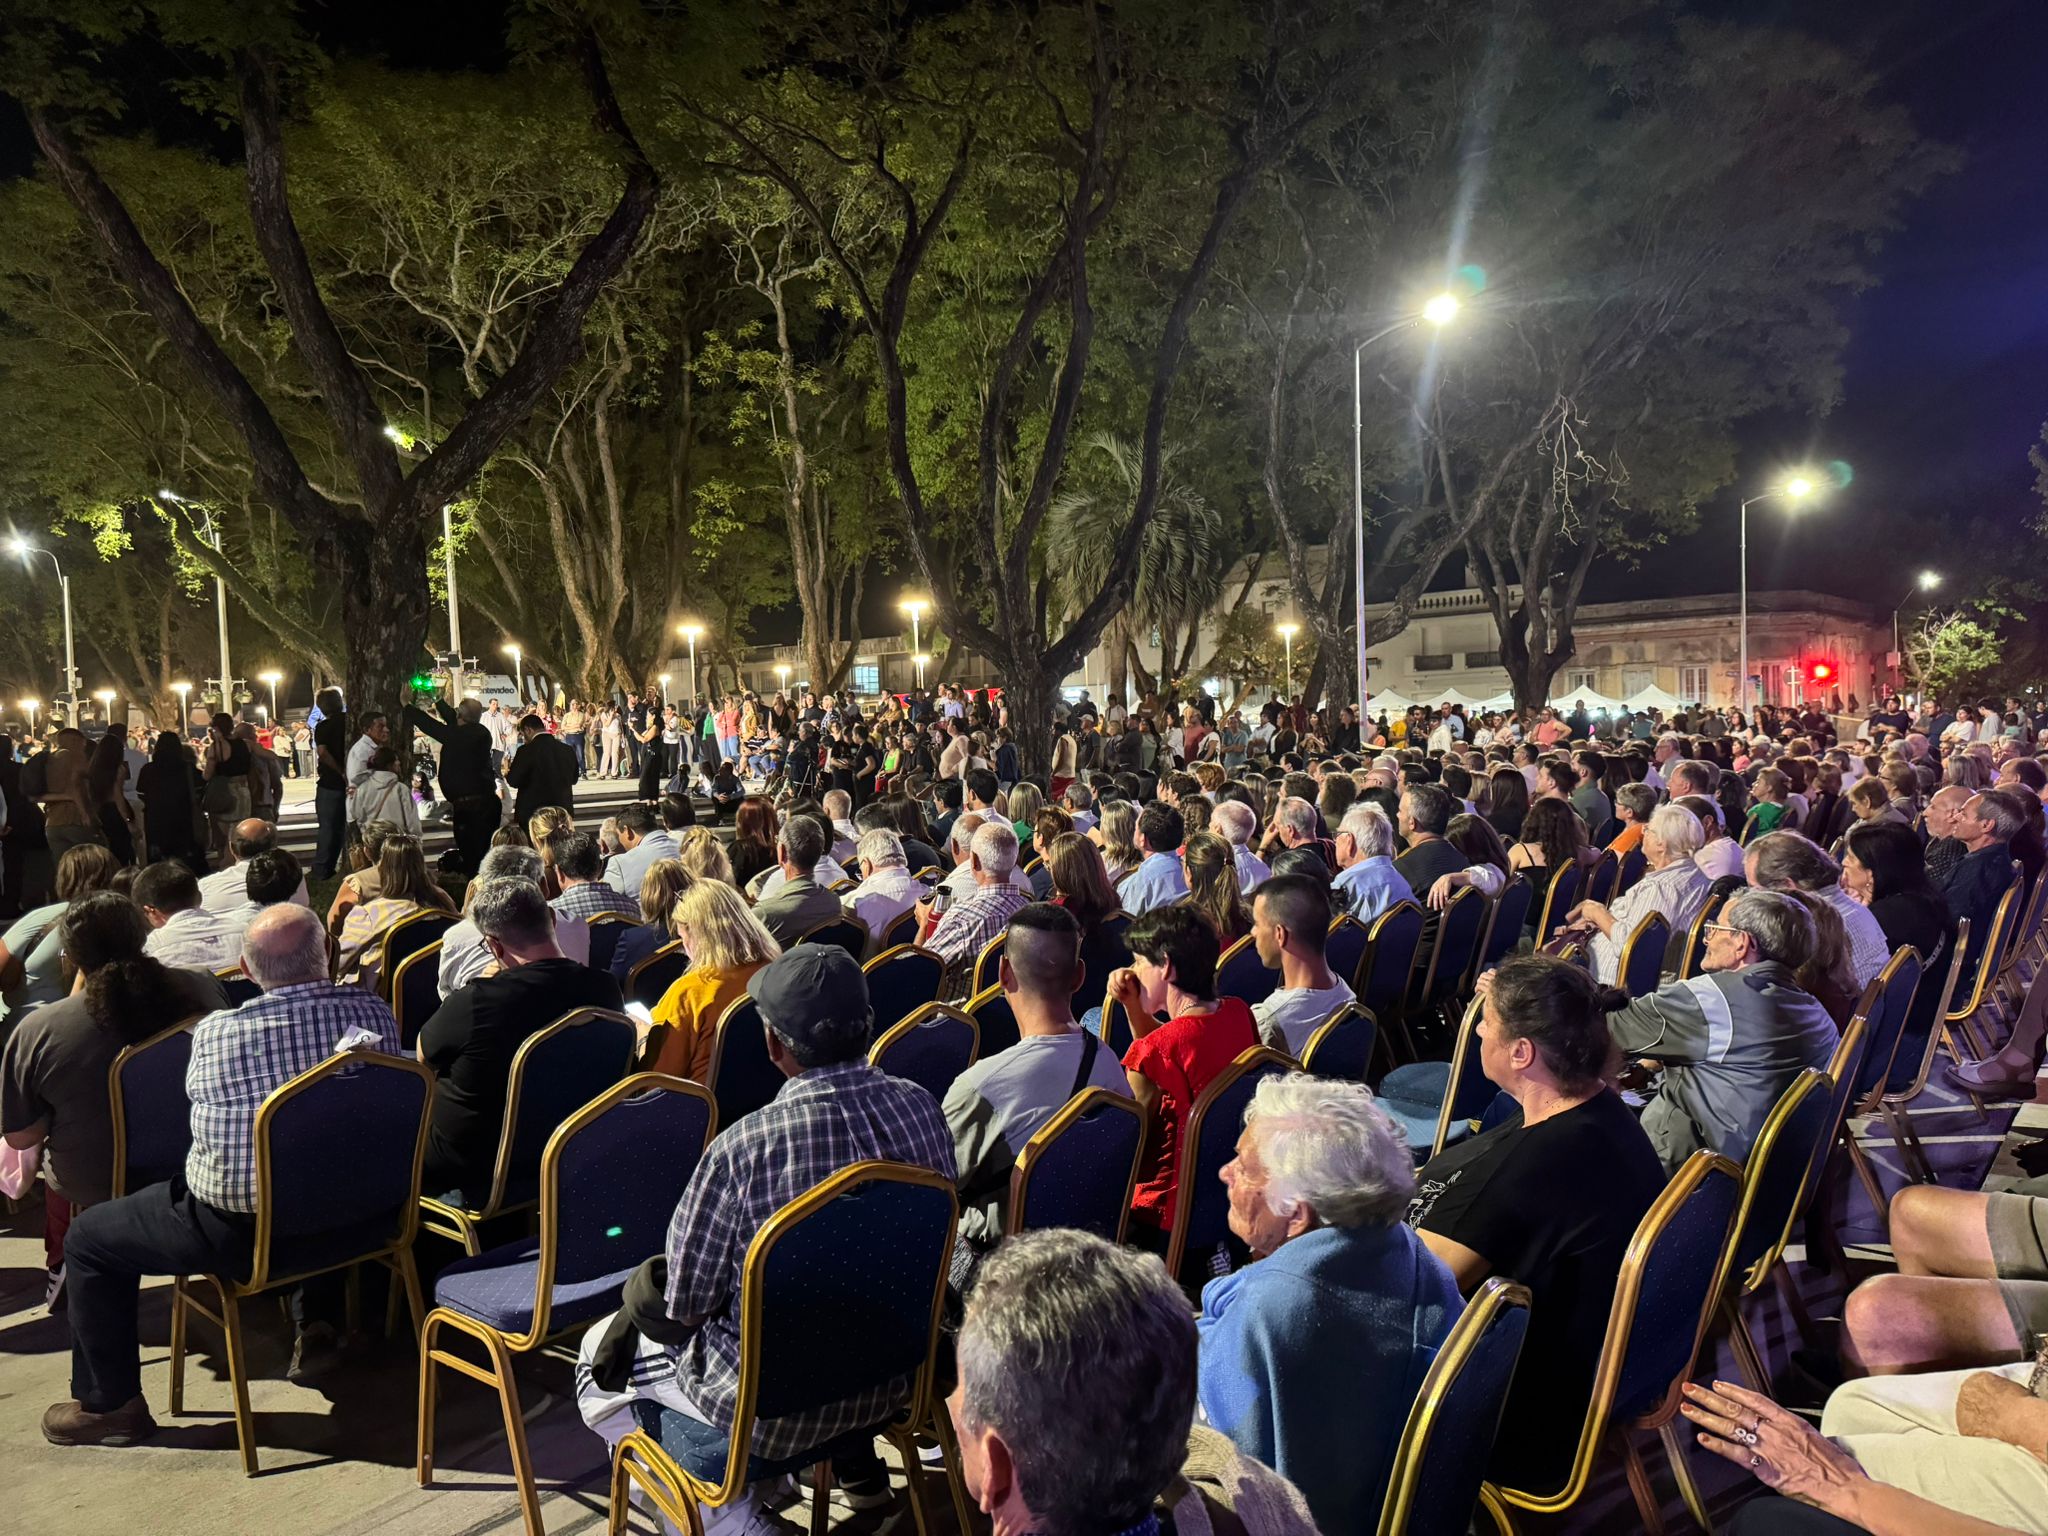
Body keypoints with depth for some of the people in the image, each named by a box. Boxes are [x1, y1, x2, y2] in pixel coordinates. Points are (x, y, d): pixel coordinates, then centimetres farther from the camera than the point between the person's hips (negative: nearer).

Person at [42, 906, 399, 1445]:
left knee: (87, 1239, 18)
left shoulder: (214, 1033, -21)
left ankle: (110, 1404, 26)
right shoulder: (374, 1012, -13)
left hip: (241, 1231, -4)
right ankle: (316, 1322, 40)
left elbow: (196, 1087, 2)